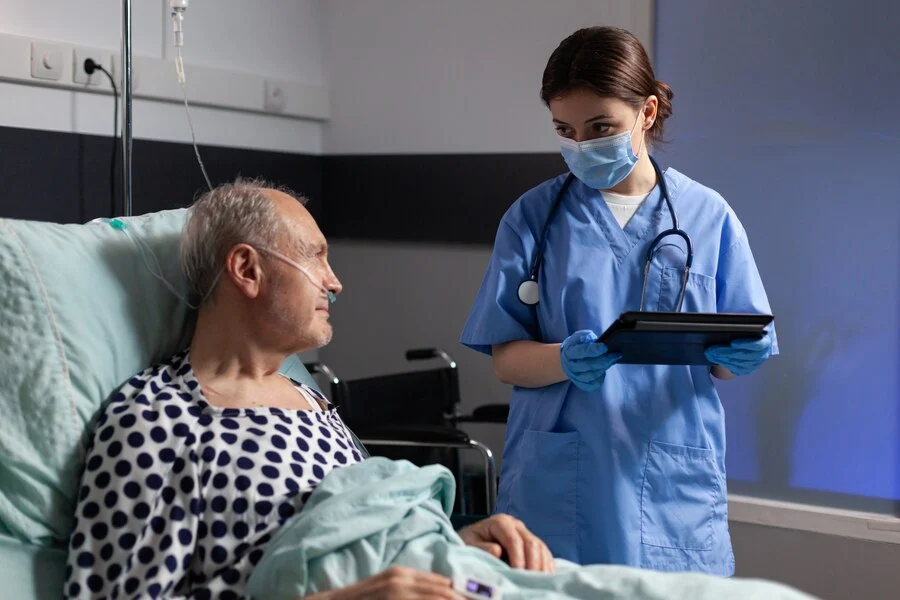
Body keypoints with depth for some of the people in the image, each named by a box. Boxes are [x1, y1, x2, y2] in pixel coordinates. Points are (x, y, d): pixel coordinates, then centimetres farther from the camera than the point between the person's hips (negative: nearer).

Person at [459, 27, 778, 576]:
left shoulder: (709, 217, 2)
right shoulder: (533, 218, 1)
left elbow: (728, 363, 5)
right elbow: (506, 359, -3)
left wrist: (735, 355, -18)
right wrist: (565, 361, -23)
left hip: (675, 490, 1)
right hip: (559, 490, 0)